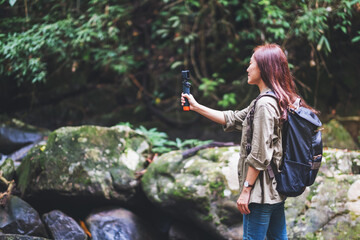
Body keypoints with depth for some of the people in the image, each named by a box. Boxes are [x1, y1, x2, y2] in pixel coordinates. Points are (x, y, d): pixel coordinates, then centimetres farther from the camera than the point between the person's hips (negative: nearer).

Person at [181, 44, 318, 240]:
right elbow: (232, 119, 19)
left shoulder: (265, 104, -18)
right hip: (277, 189, 10)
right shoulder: (277, 100, 13)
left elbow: (260, 155, -21)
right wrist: (196, 106, 19)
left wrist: (246, 189, -17)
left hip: (262, 192, -10)